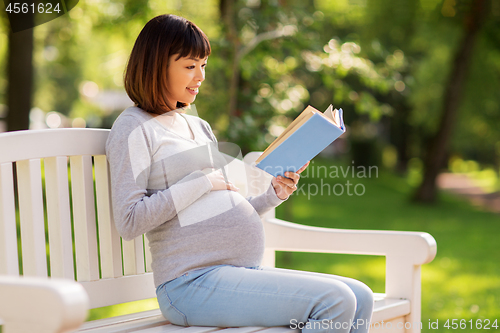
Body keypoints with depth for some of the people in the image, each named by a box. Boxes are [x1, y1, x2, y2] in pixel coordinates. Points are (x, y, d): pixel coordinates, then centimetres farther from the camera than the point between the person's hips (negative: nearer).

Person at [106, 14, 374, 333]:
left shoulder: (198, 126, 23)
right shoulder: (134, 129, -2)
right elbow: (129, 222, -14)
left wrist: (274, 194, 8)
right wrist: (202, 182, -11)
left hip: (244, 271, 8)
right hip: (192, 282, -8)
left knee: (359, 298, -3)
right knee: (334, 301, -21)